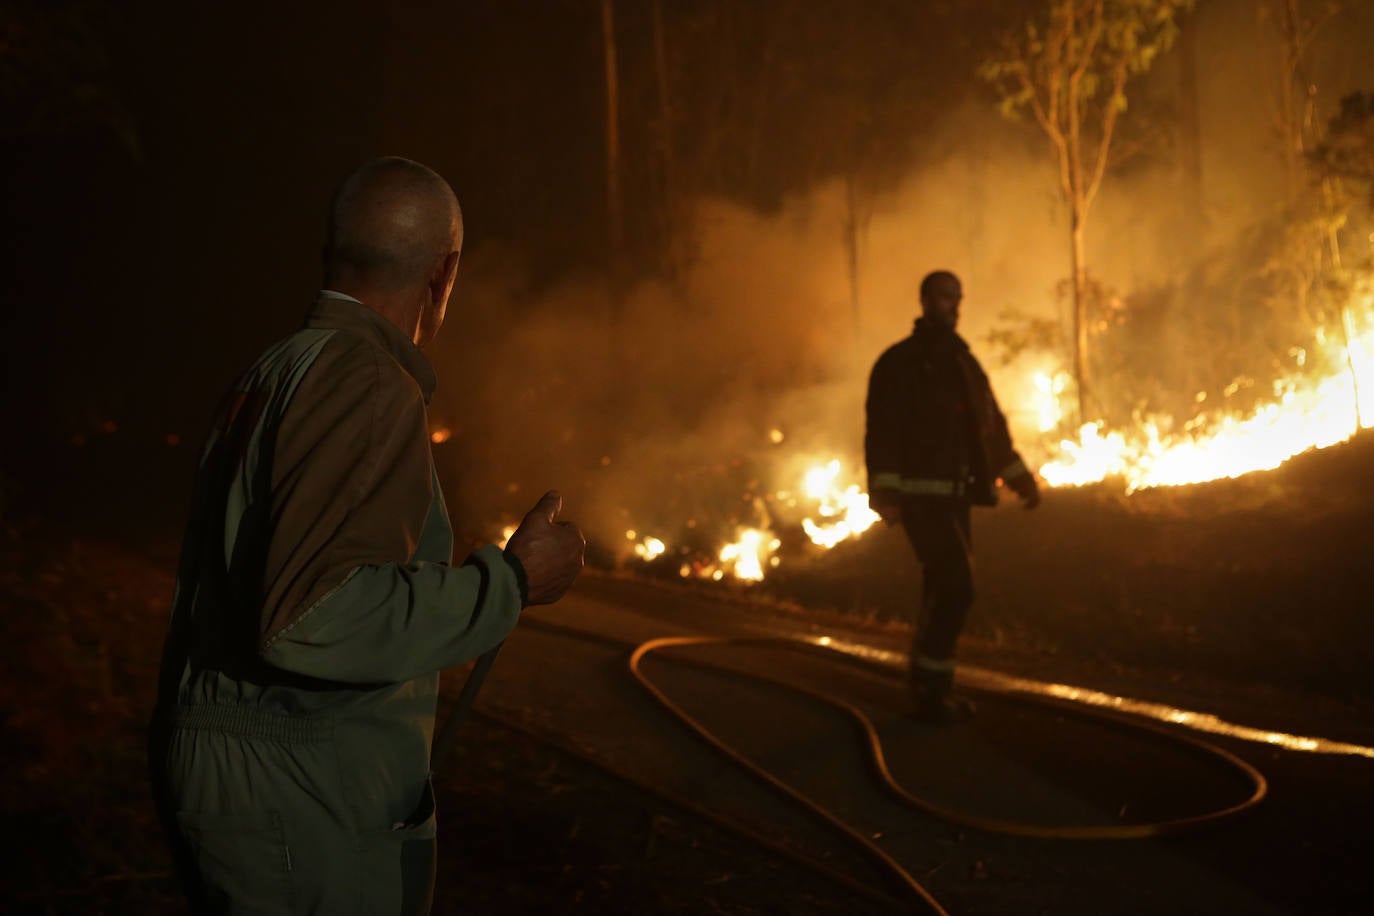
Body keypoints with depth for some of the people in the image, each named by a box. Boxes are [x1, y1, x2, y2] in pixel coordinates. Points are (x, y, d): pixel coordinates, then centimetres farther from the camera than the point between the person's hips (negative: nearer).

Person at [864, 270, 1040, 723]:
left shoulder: (963, 363, 18)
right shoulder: (899, 362, -4)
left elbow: (991, 425, 21)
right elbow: (882, 431, -12)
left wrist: (1020, 476, 15)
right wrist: (885, 493, -20)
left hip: (954, 495, 8)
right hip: (921, 492, -8)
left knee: (943, 588, 10)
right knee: (955, 586, -15)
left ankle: (932, 685, 19)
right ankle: (930, 687, -8)